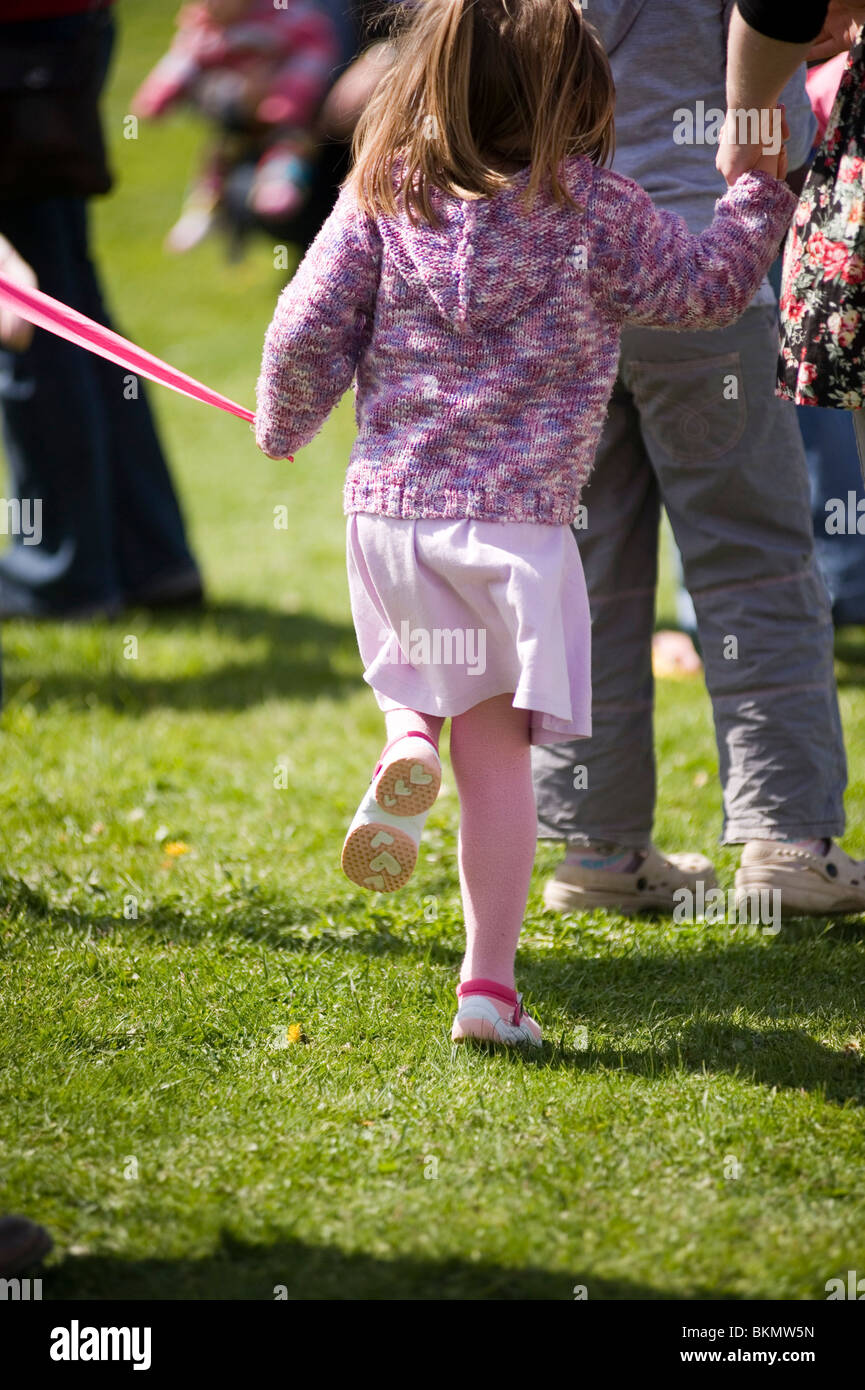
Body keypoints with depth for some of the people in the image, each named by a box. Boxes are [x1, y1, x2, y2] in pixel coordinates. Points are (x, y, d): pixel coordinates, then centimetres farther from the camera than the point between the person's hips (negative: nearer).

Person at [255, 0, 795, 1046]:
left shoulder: (382, 196, 2)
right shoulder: (594, 212, -4)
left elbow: (305, 332, 2)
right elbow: (707, 284, 10)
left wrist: (283, 426, 21)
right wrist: (760, 194, 26)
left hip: (387, 505, 3)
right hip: (517, 522, -2)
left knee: (417, 680, 28)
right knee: (496, 745, 3)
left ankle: (405, 745, -8)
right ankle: (489, 984, 0)